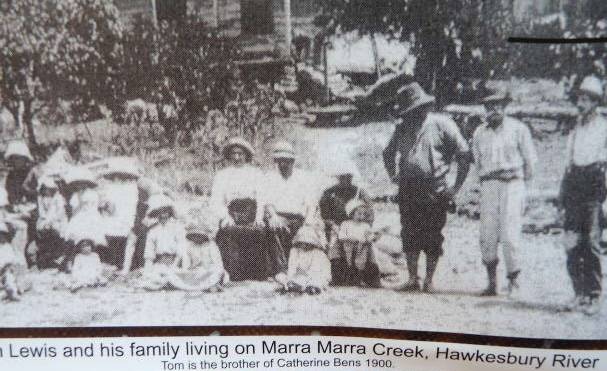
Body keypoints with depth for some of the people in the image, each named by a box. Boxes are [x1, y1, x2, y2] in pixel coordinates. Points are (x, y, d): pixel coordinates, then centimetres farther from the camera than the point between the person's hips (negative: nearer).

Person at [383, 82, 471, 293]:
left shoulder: (442, 124, -3)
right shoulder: (403, 128, 12)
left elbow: (464, 153, -4)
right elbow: (388, 153, 27)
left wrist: (457, 186, -6)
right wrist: (393, 175, 15)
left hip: (435, 190, -4)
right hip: (408, 190, 4)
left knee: (432, 238, 2)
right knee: (409, 235, 4)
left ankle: (429, 281, 12)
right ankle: (412, 279, 13)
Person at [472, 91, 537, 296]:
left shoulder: (518, 129, 4)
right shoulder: (479, 133, 13)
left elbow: (530, 161, 7)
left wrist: (521, 185, 6)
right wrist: (486, 182, 13)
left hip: (512, 183, -3)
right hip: (488, 185, 3)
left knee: (509, 235, -8)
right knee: (487, 236, -2)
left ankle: (513, 278, 7)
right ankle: (492, 281, 7)